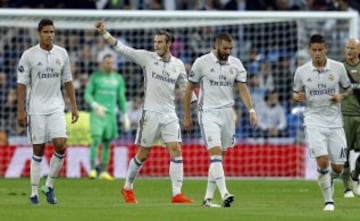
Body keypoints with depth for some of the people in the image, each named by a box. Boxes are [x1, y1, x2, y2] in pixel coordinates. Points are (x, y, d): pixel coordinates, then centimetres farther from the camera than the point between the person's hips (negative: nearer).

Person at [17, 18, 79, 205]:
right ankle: (34, 193, 7)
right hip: (36, 109, -3)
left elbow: (67, 81, 13)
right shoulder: (29, 55, -4)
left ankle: (49, 186, 6)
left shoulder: (62, 53, 6)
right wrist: (21, 111, -9)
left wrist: (74, 106, 8)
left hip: (56, 107, 3)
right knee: (38, 151, -1)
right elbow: (22, 83, -4)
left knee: (60, 145, -12)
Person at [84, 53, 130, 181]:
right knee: (96, 139, -16)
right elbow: (87, 95, -1)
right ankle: (92, 169, -18)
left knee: (107, 143, 3)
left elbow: (121, 99, 15)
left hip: (111, 114, 3)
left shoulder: (118, 79, 11)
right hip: (97, 113, -3)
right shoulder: (96, 77, 1)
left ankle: (103, 172, 8)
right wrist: (95, 105, -19)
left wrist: (125, 117, 11)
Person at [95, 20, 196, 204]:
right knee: (143, 154, 3)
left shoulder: (178, 65, 6)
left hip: (169, 114, 2)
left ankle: (177, 194, -7)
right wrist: (104, 33, -17)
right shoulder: (147, 58, -3)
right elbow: (121, 48, -7)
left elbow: (185, 88, 18)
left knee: (176, 151, -9)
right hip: (150, 113, -2)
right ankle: (128, 188, 22)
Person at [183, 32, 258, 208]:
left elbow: (243, 89, 1)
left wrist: (251, 110, -13)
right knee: (215, 152, -17)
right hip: (208, 113, -4)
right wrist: (187, 116, 4)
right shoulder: (202, 63, -4)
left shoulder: (235, 64, 5)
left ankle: (208, 197, 14)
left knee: (219, 157, 7)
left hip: (227, 113, 4)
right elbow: (189, 89, 3)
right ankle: (224, 194, -27)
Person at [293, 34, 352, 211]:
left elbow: (348, 89, 12)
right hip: (314, 120, -2)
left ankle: (328, 180, 36)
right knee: (322, 161, -20)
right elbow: (296, 93, 12)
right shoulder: (301, 71, -1)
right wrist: (297, 97, -11)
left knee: (338, 166, 0)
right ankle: (328, 201, -6)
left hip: (334, 121, 2)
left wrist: (341, 96, -10)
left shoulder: (338, 68, -1)